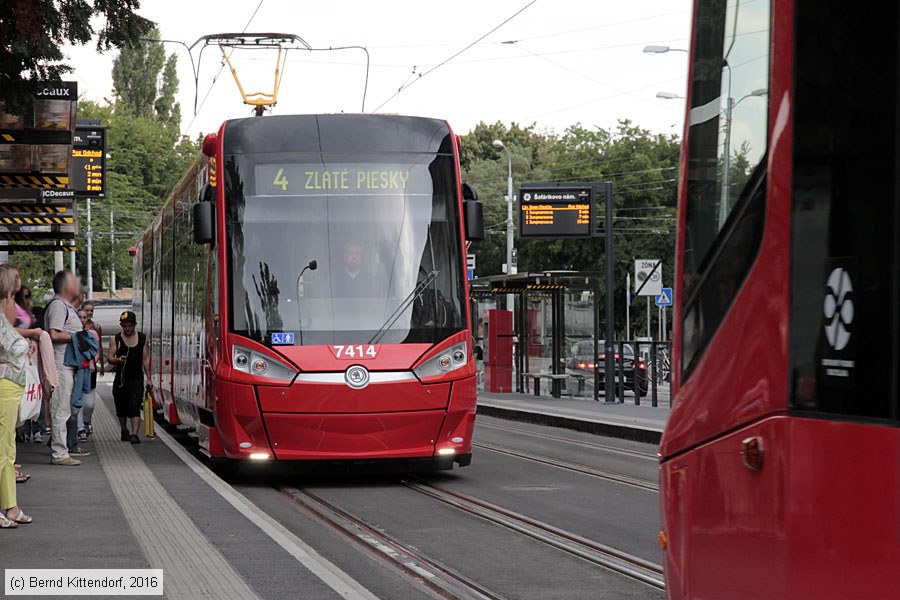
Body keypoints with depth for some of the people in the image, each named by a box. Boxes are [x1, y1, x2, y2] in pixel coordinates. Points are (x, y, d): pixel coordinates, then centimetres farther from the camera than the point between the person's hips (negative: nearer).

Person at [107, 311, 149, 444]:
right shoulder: (116, 339, 3)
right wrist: (117, 360, -24)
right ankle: (124, 431, 31)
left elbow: (146, 359, 7)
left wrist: (148, 378, 2)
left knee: (135, 407, -14)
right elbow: (109, 357, -1)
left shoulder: (142, 338, 4)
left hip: (136, 379, -2)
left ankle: (134, 434, -20)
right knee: (121, 408, 11)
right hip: (121, 378, 2)